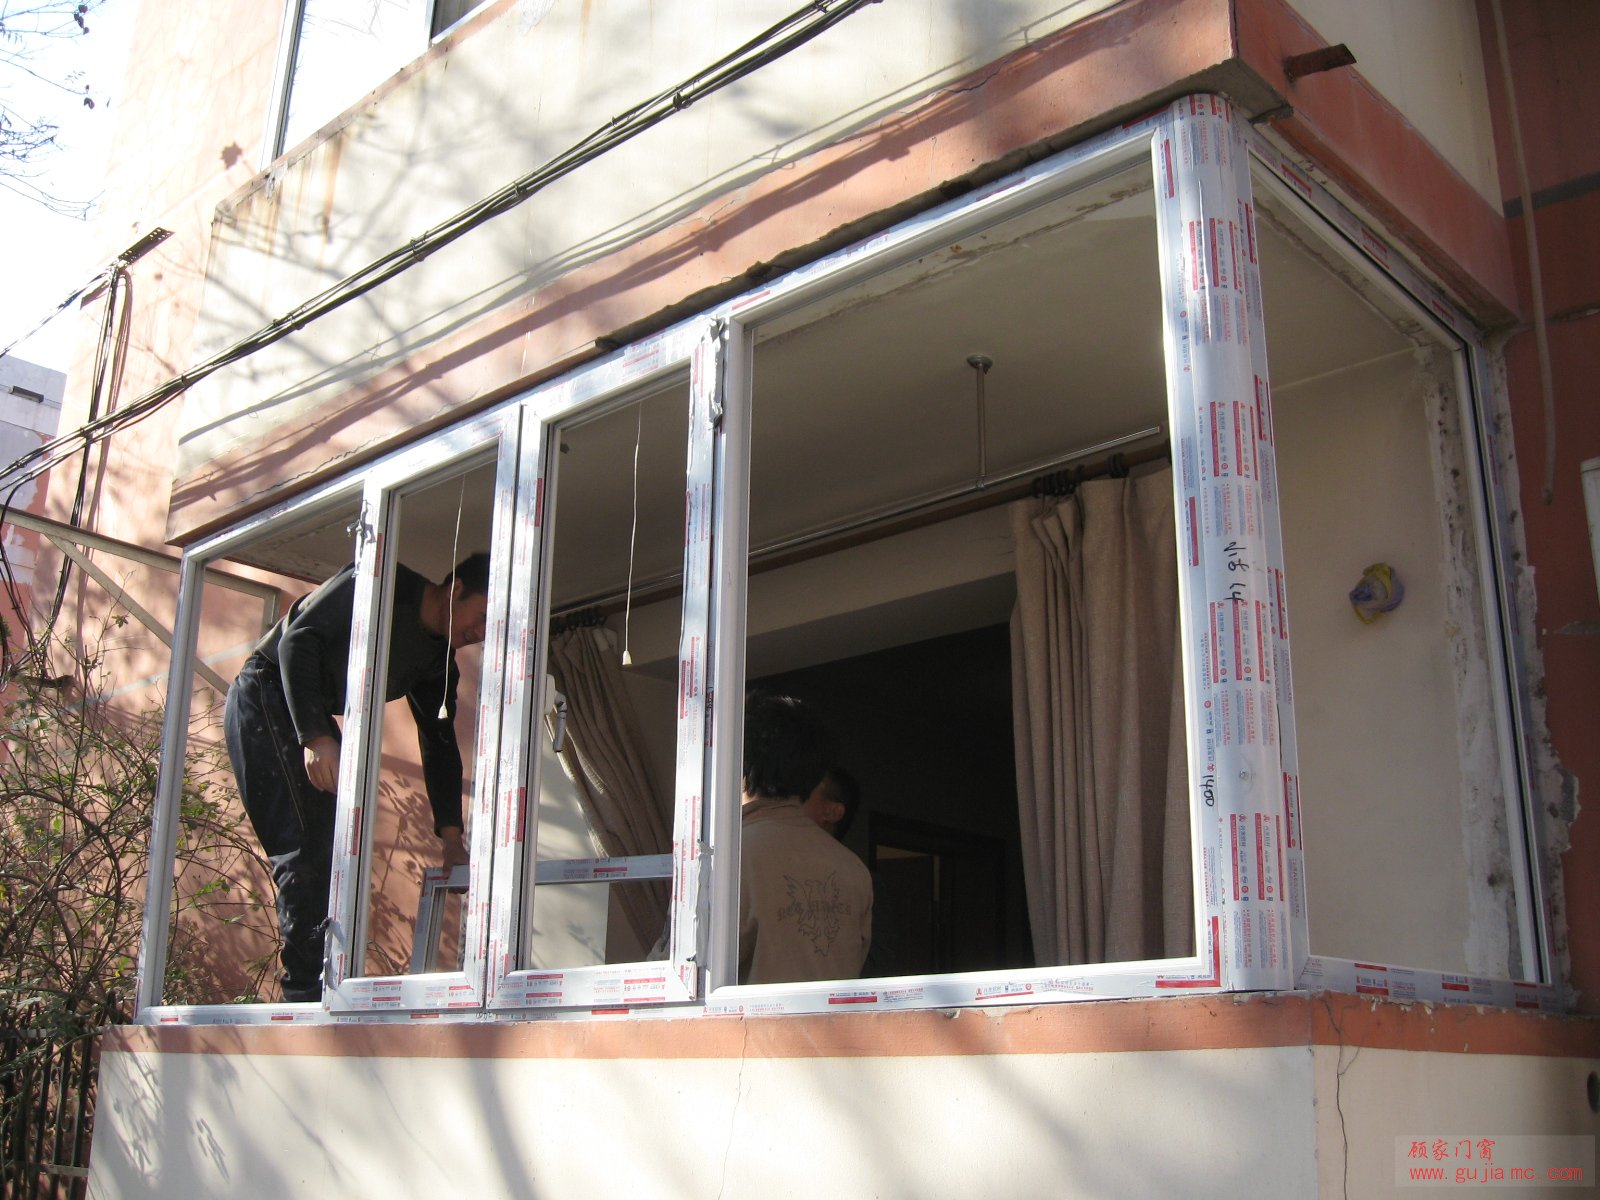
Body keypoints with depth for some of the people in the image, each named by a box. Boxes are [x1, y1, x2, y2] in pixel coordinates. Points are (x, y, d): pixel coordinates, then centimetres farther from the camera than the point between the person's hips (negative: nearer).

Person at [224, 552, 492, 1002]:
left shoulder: (438, 662, 5)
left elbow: (440, 745, 7)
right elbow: (298, 639, -24)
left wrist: (450, 836, 0)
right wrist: (315, 737, -32)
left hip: (313, 719, 9)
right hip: (266, 696, -9)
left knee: (333, 850, 3)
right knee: (308, 845, -17)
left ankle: (321, 989, 8)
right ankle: (307, 990, -16)